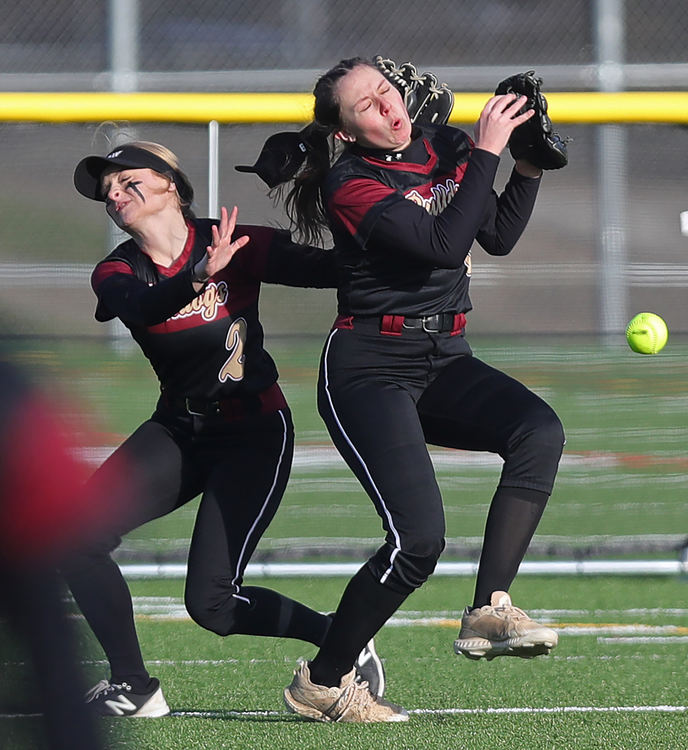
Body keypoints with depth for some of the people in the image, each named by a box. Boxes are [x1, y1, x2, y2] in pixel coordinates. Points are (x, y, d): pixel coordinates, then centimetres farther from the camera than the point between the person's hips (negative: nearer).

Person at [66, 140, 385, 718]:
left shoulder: (237, 246, -11)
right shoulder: (117, 273, -5)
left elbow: (327, 268, -16)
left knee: (211, 602, -14)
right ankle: (133, 691, -2)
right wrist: (199, 277, -49)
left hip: (255, 431, -5)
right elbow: (139, 307, -28)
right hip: (179, 432, 5)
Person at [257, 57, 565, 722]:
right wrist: (486, 152, -24)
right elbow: (445, 244, -26)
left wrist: (529, 166, 2)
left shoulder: (445, 148, 6)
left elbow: (498, 236, 16)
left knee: (539, 432, -24)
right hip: (369, 368, -6)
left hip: (443, 365, 7)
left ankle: (488, 612, -23)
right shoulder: (350, 185, -14)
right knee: (419, 539, -19)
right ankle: (319, 685, -2)